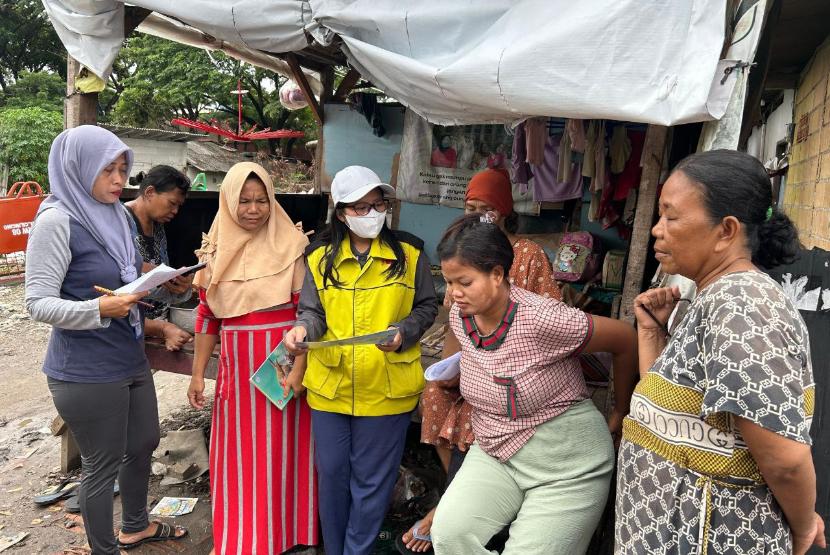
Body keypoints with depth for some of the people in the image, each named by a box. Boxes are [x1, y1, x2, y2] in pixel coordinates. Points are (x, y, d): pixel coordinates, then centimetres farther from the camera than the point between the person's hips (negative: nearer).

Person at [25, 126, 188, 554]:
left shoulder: (117, 215, 6)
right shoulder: (56, 220, -17)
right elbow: (38, 302, -18)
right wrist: (98, 309, -32)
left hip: (131, 359, 8)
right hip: (87, 372, -8)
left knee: (143, 443, 22)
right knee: (103, 465, 8)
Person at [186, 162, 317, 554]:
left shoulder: (291, 245, -5)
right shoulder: (217, 250, 5)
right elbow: (207, 316, 9)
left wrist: (297, 369, -13)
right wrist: (197, 373, 6)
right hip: (237, 367, 3)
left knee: (279, 450, 8)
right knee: (238, 452, 10)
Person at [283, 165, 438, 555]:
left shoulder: (410, 253, -2)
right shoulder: (320, 259, 3)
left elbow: (426, 307, 5)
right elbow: (313, 311, 4)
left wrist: (403, 332, -13)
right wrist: (303, 329, -18)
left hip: (387, 388, -2)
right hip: (330, 385, 2)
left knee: (372, 479, 10)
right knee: (332, 473, 16)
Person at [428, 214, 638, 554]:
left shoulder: (542, 319, -26)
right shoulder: (459, 316, -7)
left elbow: (627, 341, -13)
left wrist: (620, 413, 0)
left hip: (566, 465, -5)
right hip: (494, 455, 5)